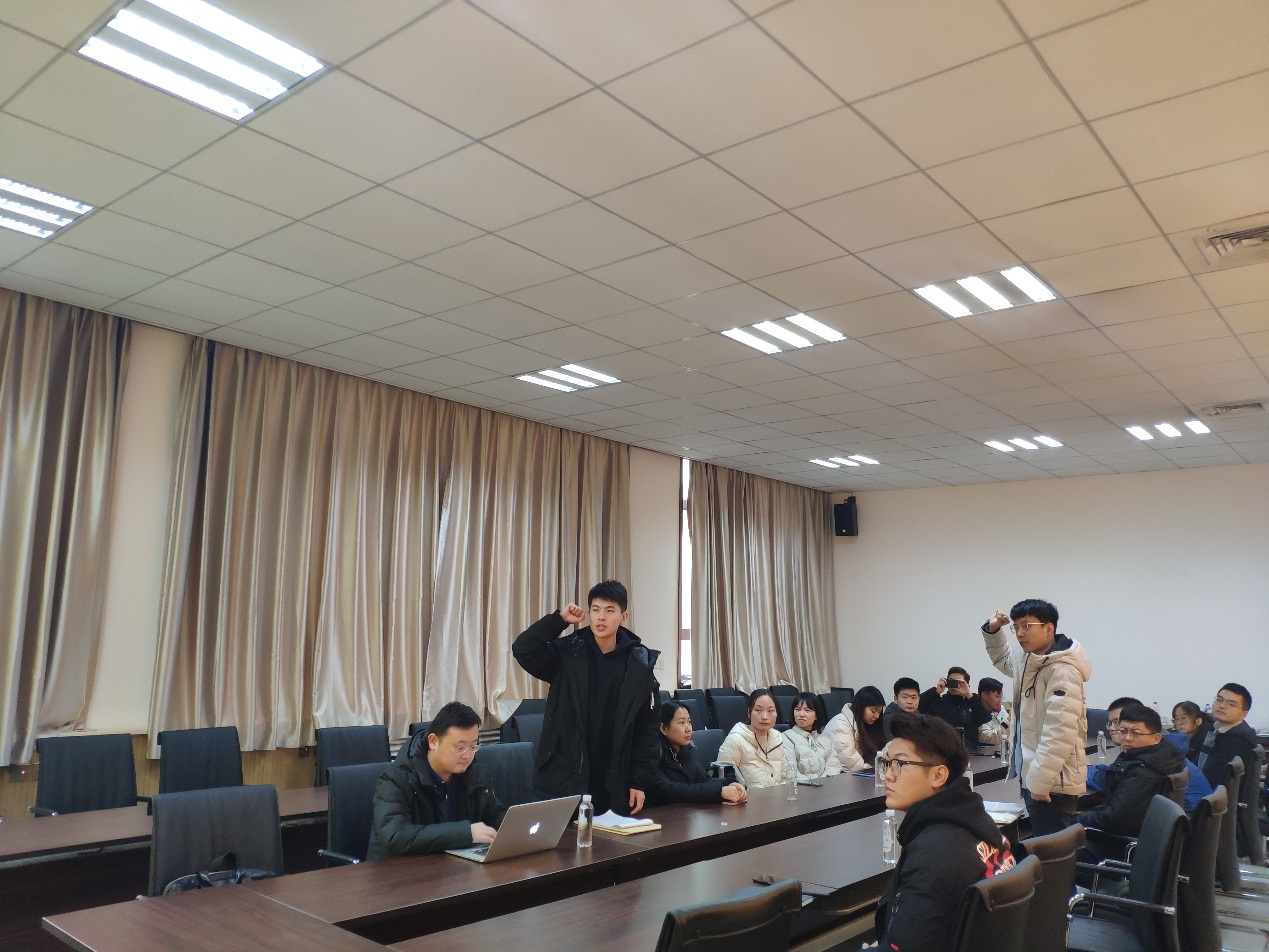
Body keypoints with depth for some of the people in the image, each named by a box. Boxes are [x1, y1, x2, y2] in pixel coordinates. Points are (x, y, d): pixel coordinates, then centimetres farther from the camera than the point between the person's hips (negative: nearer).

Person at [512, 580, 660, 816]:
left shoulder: (639, 665, -2)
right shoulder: (568, 653, -1)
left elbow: (647, 729, 0)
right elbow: (522, 650, -15)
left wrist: (639, 782, -3)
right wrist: (559, 619, -16)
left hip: (614, 785, 1)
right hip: (563, 781, 0)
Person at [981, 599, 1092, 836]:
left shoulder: (1063, 671, -17)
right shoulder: (1027, 659, 11)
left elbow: (1060, 732, -23)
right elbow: (1003, 659, 35)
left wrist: (1039, 781, -21)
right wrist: (992, 631, 18)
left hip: (1052, 782, -9)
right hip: (1032, 775, 9)